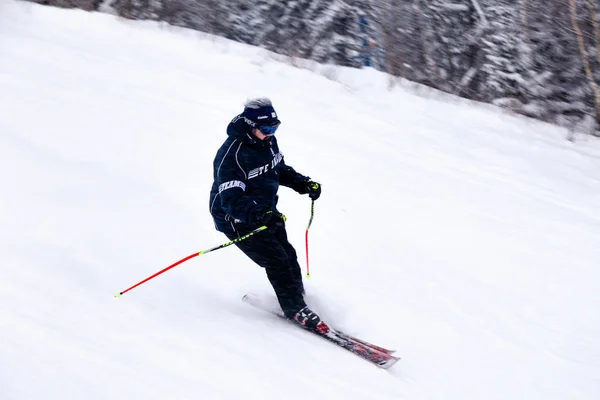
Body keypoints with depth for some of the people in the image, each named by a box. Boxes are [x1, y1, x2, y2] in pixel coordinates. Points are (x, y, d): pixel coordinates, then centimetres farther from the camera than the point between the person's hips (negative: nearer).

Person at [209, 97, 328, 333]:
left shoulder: (268, 142, -2)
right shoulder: (232, 155, -29)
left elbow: (280, 169, 18)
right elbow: (231, 199, -35)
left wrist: (304, 183, 2)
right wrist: (258, 216, -50)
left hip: (266, 212, 8)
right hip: (237, 219, -8)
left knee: (288, 254, 9)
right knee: (277, 261, -11)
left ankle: (296, 296, 29)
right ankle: (296, 310, 2)